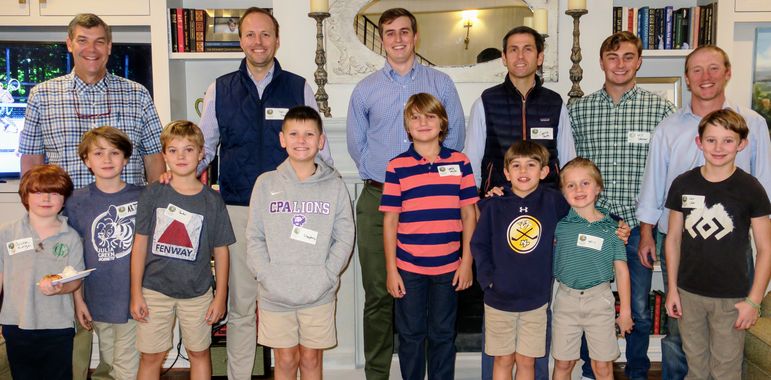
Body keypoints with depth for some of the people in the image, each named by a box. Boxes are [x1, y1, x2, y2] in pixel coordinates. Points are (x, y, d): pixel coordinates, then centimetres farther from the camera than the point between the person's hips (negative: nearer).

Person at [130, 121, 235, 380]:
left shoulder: (212, 200, -3)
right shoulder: (153, 194, -3)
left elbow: (220, 251, 1)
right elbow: (140, 244, -1)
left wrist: (221, 296, 1)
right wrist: (136, 293, -2)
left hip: (197, 292, 0)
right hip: (155, 289, 0)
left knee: (199, 352, 12)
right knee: (150, 356, 7)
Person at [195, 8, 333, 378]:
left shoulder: (299, 88, 5)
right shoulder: (220, 89, 7)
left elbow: (317, 147, 9)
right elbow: (204, 147, 13)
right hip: (238, 210, 1)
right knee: (240, 303, 9)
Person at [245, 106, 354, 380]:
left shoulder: (334, 186, 0)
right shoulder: (266, 183, 1)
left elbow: (344, 238, -2)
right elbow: (254, 237, 1)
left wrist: (326, 276, -12)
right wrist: (267, 276, -11)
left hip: (319, 295, 0)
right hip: (275, 294, 0)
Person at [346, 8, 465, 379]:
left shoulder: (440, 83, 7)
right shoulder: (365, 89, 9)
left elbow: (454, 136, 7)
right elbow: (356, 144, 12)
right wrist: (382, 175, 3)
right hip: (377, 199, 1)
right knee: (378, 293, 3)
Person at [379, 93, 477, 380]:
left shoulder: (460, 163, 2)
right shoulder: (397, 167, -2)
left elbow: (469, 215, 4)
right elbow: (390, 220, -1)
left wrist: (467, 261, 0)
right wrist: (391, 269, -3)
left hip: (448, 267, 1)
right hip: (409, 268, -1)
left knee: (443, 334, 14)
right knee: (411, 334, 11)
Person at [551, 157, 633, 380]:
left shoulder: (610, 227, -2)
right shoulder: (559, 223, -4)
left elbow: (621, 270, 2)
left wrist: (625, 310, 2)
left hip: (600, 299, 0)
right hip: (566, 298, 0)